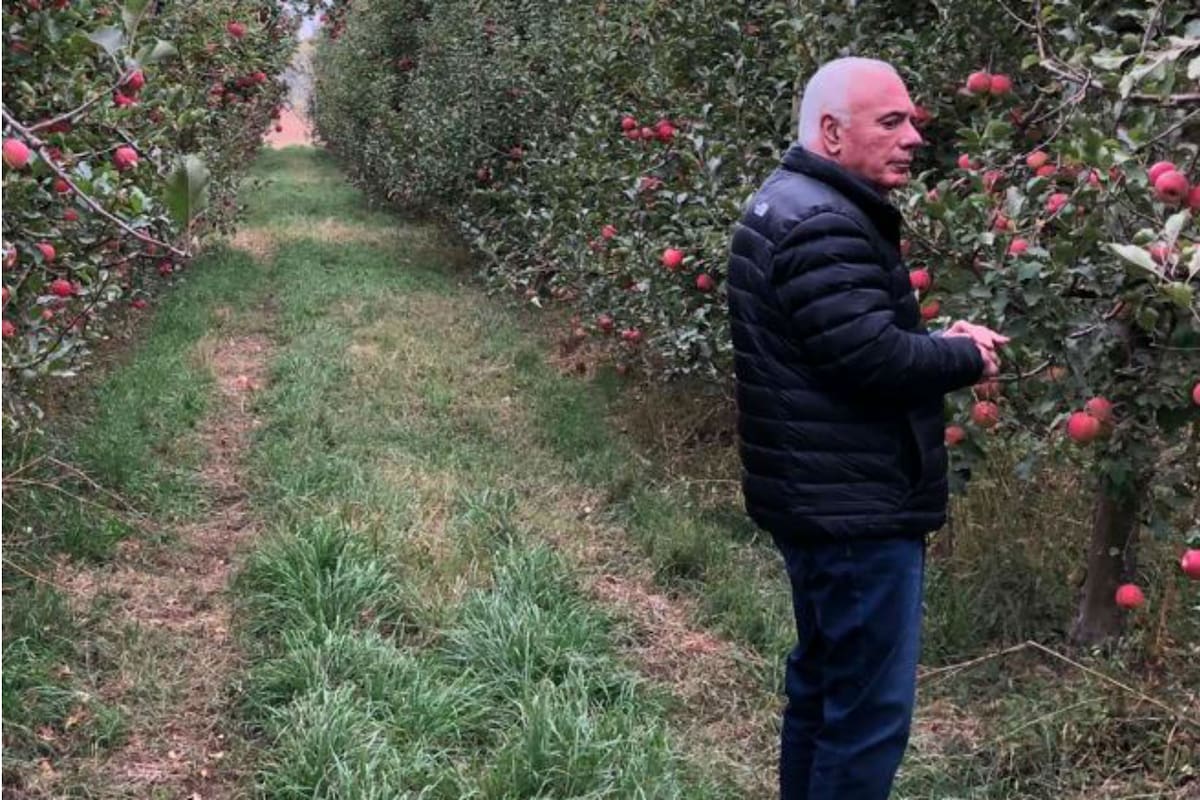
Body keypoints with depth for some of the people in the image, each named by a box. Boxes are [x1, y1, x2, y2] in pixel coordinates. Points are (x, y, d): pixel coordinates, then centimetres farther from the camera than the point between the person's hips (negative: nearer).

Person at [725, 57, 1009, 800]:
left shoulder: (787, 206, 14)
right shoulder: (823, 226, -21)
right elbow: (872, 357, -27)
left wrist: (939, 341, 4)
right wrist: (966, 356, -9)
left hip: (818, 498, 11)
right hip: (856, 508, -11)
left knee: (823, 682, 22)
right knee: (870, 707, -3)